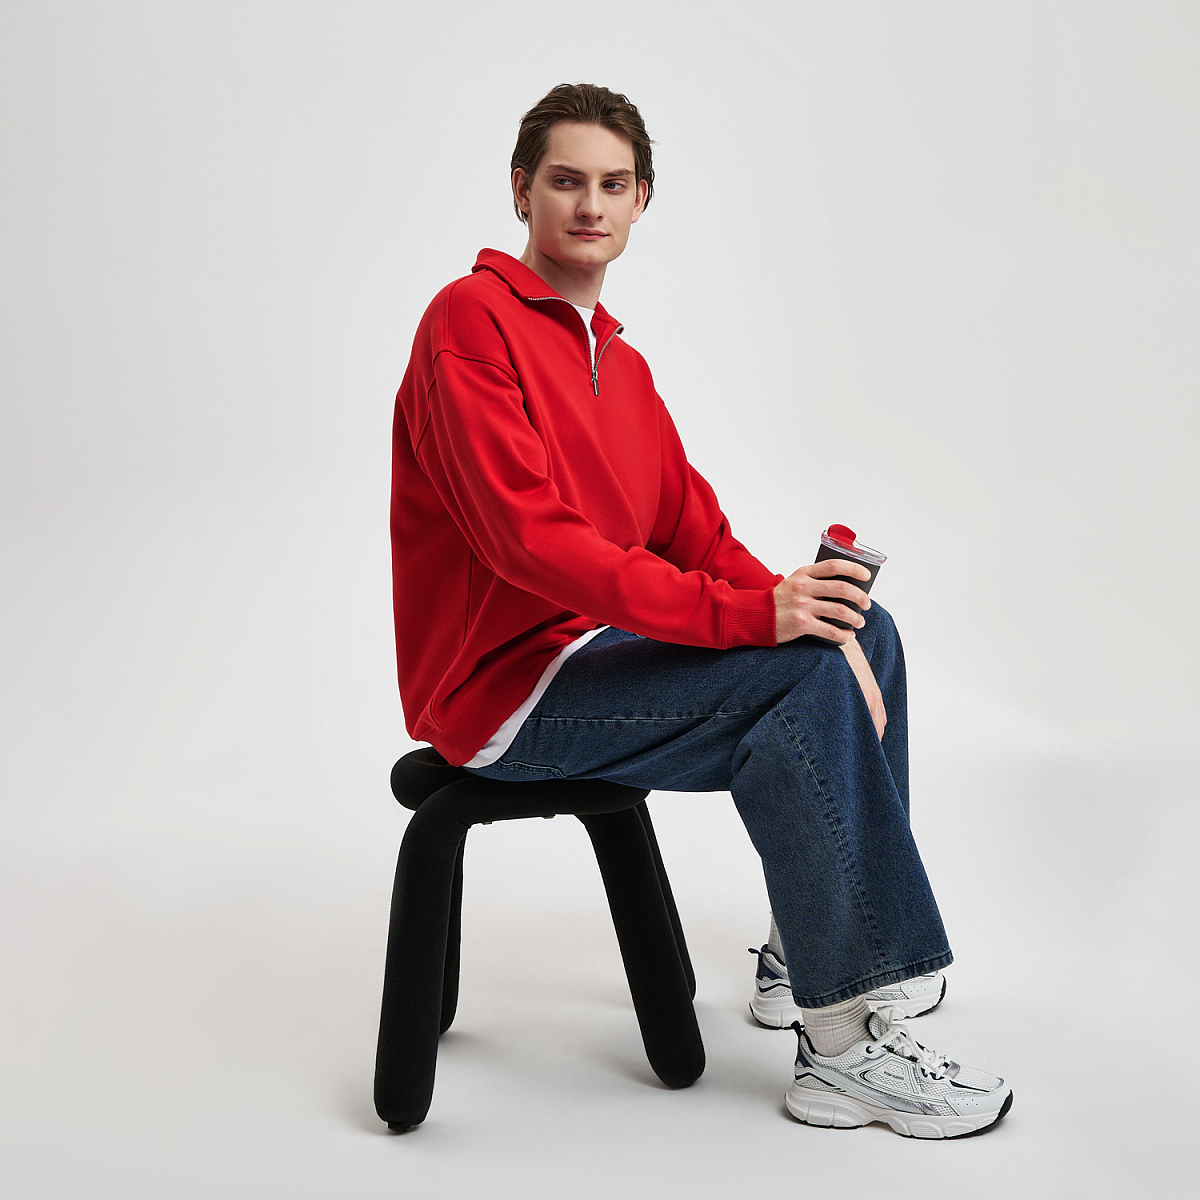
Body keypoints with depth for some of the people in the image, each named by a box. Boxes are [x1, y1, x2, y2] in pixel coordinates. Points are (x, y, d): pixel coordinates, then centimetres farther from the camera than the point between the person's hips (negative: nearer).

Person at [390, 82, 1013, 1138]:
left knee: (862, 630, 8)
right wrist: (751, 615, -29)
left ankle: (814, 948, 15)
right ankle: (843, 1051, -15)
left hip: (603, 646, 9)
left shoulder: (621, 363, 16)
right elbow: (531, 538, -25)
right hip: (504, 694, -9)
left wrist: (803, 608, -10)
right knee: (806, 683, -23)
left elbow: (696, 531, 10)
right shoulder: (471, 320, -13)